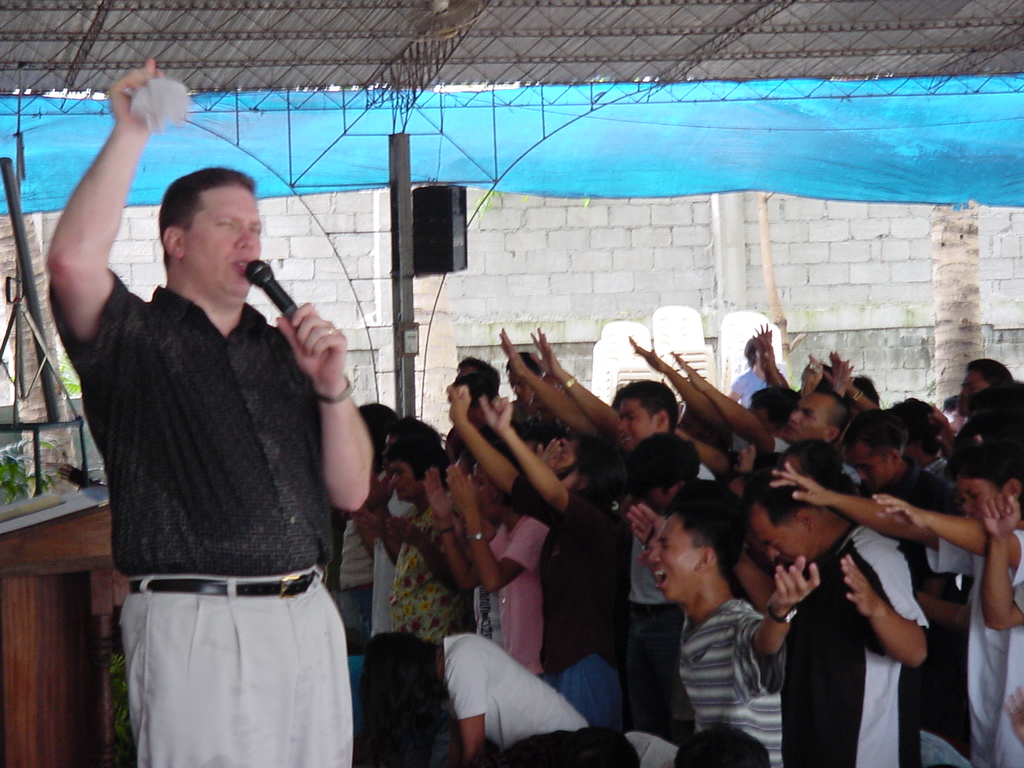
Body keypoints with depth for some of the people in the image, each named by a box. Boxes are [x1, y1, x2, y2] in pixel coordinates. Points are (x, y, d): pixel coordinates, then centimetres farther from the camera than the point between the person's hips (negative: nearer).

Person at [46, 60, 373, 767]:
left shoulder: (283, 350, 18)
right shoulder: (138, 338, 2)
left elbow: (351, 492, 15)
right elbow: (74, 261, -21)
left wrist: (332, 387, -1)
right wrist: (132, 133, -13)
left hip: (310, 619, 6)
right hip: (199, 623, -6)